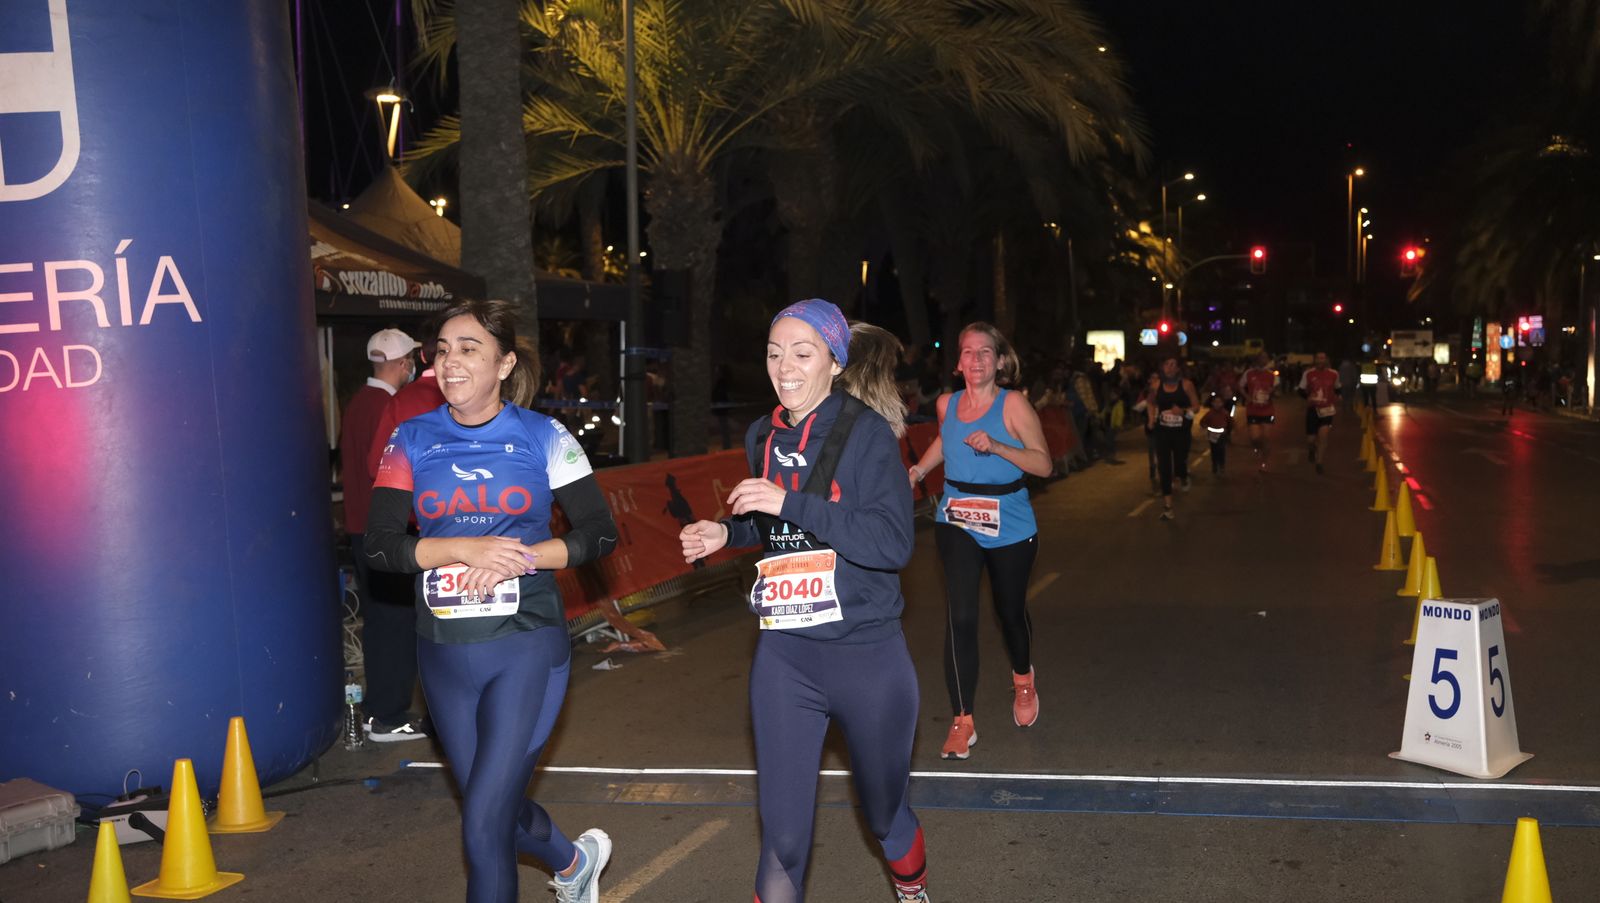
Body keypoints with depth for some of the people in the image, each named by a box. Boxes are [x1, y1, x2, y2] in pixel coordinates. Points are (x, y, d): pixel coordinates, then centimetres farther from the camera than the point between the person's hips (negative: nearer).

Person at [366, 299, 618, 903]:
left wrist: (519, 557, -17)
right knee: (495, 807, 19)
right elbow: (380, 546, -5)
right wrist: (466, 549, -19)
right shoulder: (412, 441, 3)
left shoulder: (542, 438, -2)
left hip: (526, 647, -4)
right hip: (444, 650, 4)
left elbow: (600, 535, -3)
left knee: (484, 825, -10)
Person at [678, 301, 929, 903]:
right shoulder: (762, 437, 5)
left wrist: (790, 503, -26)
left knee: (885, 811, 18)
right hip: (784, 657, 3)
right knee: (782, 833, -1)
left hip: (867, 655, -3)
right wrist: (725, 533, 4)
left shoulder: (865, 432, -10)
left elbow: (893, 543, -21)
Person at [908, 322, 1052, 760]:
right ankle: (962, 723, -6)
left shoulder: (1013, 404, -12)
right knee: (960, 616, -12)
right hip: (957, 523, 2)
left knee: (1011, 610, 16)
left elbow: (1043, 464, -14)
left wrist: (996, 447, -25)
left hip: (1010, 526, -2)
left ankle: (1022, 681, 49)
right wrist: (918, 470, 9)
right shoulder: (946, 404, 0)